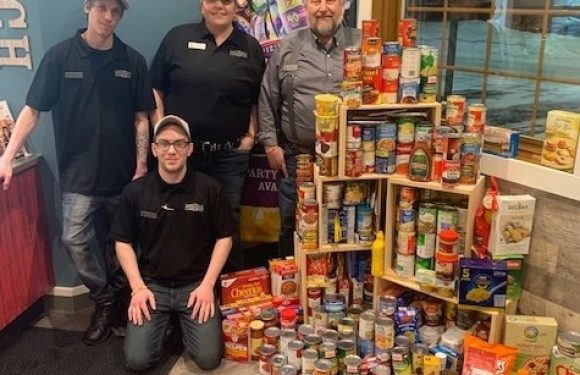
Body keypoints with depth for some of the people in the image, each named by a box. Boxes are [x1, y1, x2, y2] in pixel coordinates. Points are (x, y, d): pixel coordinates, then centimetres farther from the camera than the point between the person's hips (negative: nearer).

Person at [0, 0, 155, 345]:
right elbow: (32, 110, -4)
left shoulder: (133, 61, 0)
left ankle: (119, 295, 34)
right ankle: (105, 300, 13)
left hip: (123, 173, 1)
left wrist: (141, 167, -3)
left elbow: (141, 118, 3)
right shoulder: (60, 57, -4)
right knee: (75, 240, -7)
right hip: (79, 173, -1)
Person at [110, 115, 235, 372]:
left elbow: (224, 238, 0)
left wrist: (207, 284, -8)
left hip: (196, 284, -1)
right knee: (137, 360, -11)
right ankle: (166, 322, 21)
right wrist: (137, 287, -6)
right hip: (152, 284, 1)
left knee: (209, 358, -12)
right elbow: (123, 242, 4)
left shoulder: (209, 188, -7)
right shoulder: (135, 191, -3)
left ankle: (183, 322, 20)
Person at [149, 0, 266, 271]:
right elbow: (155, 89, 3)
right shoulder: (177, 38, 3)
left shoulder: (251, 48, 7)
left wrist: (251, 135, 0)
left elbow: (258, 100, 10)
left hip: (230, 154, 1)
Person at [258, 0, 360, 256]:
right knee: (292, 226, 12)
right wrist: (271, 144, 1)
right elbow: (267, 100, 8)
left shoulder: (362, 45, 4)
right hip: (297, 158, 1)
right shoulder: (287, 49, 6)